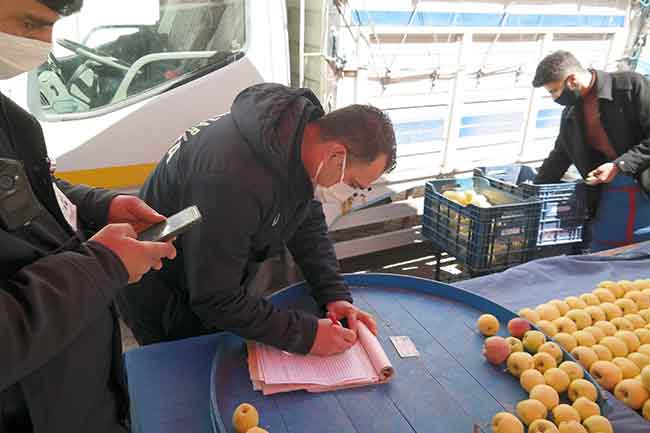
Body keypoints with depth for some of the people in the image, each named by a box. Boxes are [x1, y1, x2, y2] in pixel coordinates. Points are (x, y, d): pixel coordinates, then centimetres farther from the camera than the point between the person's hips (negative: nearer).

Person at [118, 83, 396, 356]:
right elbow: (216, 300, -32)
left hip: (224, 282, 7)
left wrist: (334, 295, -10)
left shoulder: (307, 127, -14)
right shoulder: (233, 179, -41)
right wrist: (306, 336, -30)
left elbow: (308, 223, -1)